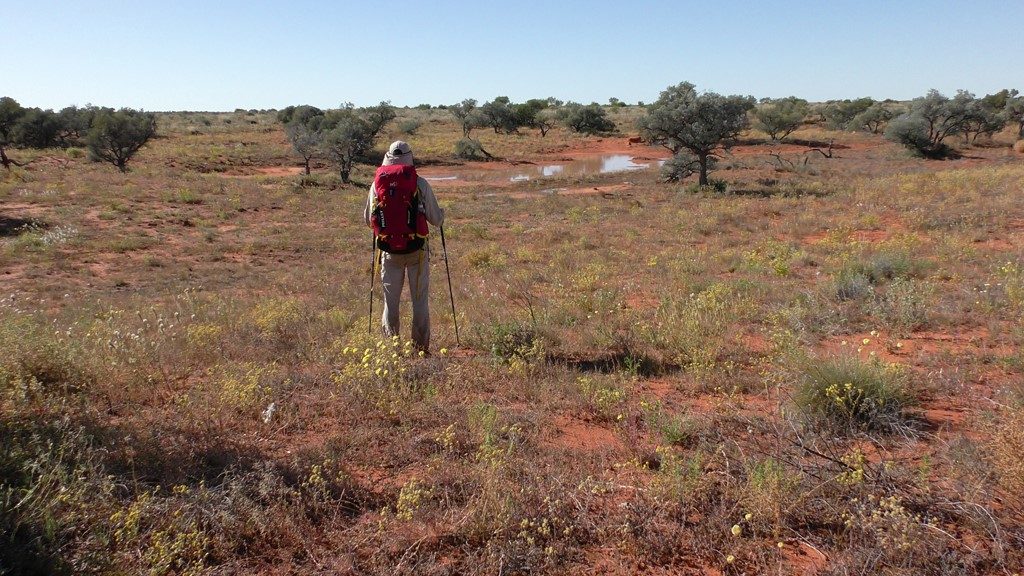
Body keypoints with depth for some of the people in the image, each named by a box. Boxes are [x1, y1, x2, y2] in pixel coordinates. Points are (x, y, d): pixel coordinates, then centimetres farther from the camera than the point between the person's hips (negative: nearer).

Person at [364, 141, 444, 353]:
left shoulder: (377, 184, -2)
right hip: (417, 249, -1)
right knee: (420, 300, 8)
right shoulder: (421, 184, -8)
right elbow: (436, 219, -3)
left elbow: (368, 220, 5)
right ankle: (421, 346, 11)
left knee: (390, 300, 12)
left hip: (389, 250, 2)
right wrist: (442, 214, 20)